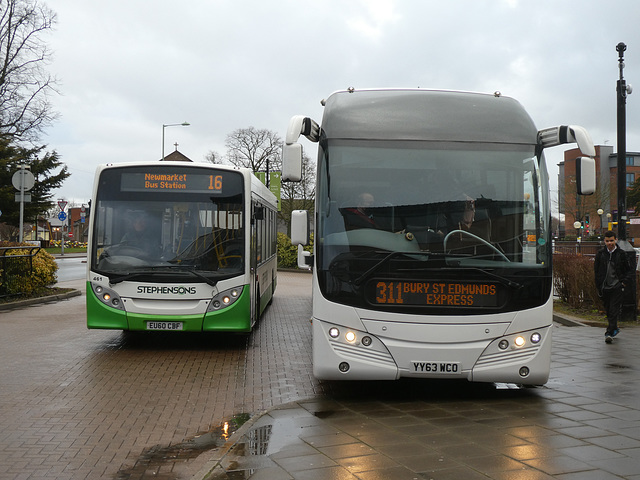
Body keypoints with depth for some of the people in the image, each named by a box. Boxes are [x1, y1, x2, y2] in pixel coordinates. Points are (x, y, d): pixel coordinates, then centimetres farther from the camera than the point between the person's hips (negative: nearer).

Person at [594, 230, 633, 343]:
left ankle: (610, 333, -11)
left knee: (614, 310, -10)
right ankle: (614, 329, 31)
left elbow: (629, 270, 10)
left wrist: (625, 282, -5)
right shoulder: (600, 254, 5)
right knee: (608, 310, 11)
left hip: (617, 286, -3)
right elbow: (596, 270, 11)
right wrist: (599, 286, 4)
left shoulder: (621, 254, 2)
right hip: (605, 287, 3)